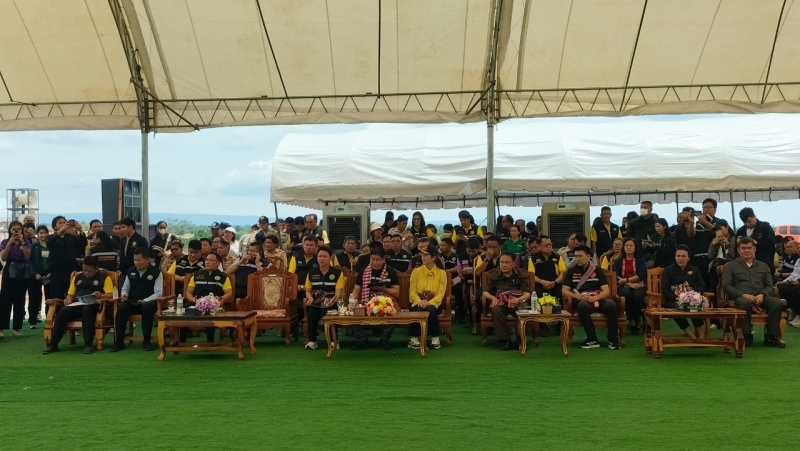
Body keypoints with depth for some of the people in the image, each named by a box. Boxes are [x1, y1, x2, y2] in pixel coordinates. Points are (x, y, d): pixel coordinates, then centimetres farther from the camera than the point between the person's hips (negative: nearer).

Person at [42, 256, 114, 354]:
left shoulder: (104, 277, 8)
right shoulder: (77, 277, 24)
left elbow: (110, 295, -3)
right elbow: (70, 294, 24)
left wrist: (101, 295, -24)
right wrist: (68, 300, 1)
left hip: (92, 305, -4)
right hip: (76, 305, 4)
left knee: (86, 310, -40)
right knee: (63, 312, -28)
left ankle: (88, 344, -40)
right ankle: (53, 344, -28)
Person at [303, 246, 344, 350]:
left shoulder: (337, 273, 1)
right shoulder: (311, 273, 10)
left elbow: (338, 292, -6)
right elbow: (308, 290, 13)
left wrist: (333, 300, -27)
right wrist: (310, 298, -11)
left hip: (331, 302, -2)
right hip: (316, 302, 2)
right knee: (312, 314, -30)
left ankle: (333, 340, -12)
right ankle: (312, 341, -14)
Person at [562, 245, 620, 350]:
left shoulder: (597, 270, 9)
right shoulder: (571, 271, 9)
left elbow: (606, 291, 1)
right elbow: (564, 291, 3)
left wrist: (594, 298, -19)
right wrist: (579, 296, -15)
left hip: (597, 300, 1)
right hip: (582, 301, -1)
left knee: (611, 304, -32)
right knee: (582, 306, -38)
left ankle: (613, 339, -20)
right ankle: (592, 339, -27)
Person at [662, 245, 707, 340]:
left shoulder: (695, 270, 22)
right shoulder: (668, 270, 15)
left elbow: (702, 286, 8)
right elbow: (665, 290, 4)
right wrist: (677, 297, -16)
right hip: (673, 301, -1)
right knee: (677, 307, -39)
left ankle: (701, 334, -22)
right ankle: (692, 335, -30)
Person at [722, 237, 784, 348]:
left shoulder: (763, 266, 24)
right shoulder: (731, 266, 14)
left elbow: (769, 285, 17)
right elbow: (726, 286, 3)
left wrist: (762, 295, -8)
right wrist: (744, 295, -13)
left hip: (760, 297, 3)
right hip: (741, 297, -3)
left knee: (777, 302, -29)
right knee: (744, 302, -40)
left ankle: (771, 337, -21)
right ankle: (746, 336, -29)